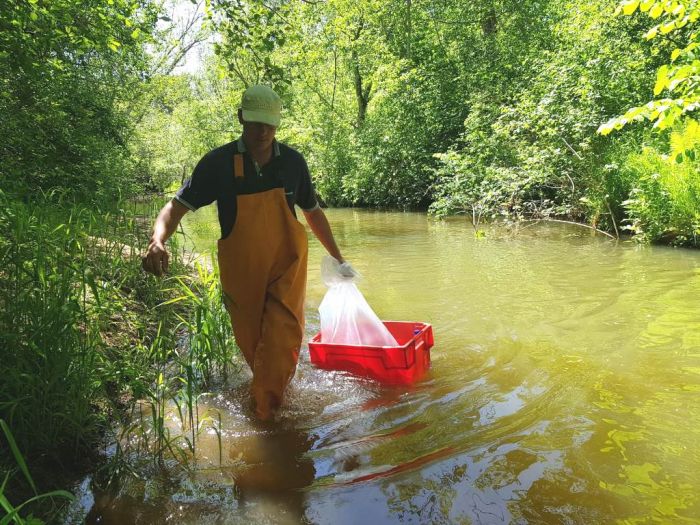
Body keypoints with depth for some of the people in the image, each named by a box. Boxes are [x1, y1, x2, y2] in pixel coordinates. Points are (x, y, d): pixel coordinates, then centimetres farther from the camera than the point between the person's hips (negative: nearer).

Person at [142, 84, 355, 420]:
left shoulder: (293, 162, -4)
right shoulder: (218, 162, -11)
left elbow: (312, 211, 10)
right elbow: (176, 206, -12)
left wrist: (338, 258, 13)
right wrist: (158, 241, -34)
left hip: (287, 266, 0)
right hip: (241, 269, 0)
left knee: (281, 341, -13)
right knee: (251, 343, 13)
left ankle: (265, 414, 4)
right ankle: (271, 393, 42)